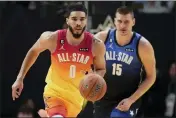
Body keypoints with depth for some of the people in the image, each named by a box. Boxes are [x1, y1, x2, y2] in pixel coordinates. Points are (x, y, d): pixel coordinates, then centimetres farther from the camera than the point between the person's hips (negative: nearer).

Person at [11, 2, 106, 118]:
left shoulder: (96, 45, -18)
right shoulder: (52, 38, -19)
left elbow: (101, 69, 1)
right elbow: (34, 51, 2)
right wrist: (20, 79, 3)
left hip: (78, 94, 3)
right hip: (55, 90, -3)